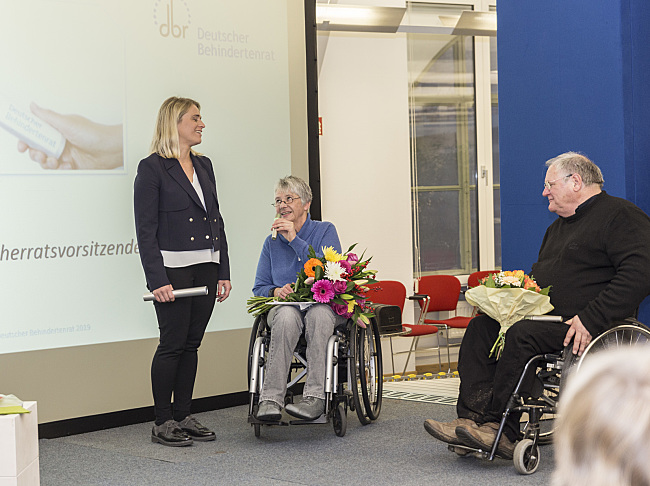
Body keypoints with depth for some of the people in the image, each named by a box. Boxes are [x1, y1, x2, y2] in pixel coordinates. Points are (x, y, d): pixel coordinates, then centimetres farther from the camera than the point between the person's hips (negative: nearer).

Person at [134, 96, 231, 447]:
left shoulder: (203, 165, 14)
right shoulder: (152, 168, -7)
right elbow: (145, 230, -10)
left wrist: (223, 271, 11)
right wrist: (157, 280, -17)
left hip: (206, 267, 7)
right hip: (174, 269, -6)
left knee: (191, 343, 9)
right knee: (173, 344, -3)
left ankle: (183, 416, 17)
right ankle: (162, 423, 5)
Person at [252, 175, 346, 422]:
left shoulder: (325, 231, 6)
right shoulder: (272, 242, 15)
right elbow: (259, 288, 14)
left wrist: (295, 240, -13)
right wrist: (276, 291, -10)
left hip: (324, 306, -1)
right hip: (285, 307, 1)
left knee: (318, 313, -39)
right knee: (287, 314, -36)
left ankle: (315, 398, -44)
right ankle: (270, 401, -44)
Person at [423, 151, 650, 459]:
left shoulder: (620, 215, -5)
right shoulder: (559, 226, 26)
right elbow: (540, 275, 33)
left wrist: (592, 319, -25)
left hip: (586, 323, -9)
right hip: (547, 317, 9)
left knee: (522, 334, -31)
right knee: (481, 327, -9)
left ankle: (501, 431, -24)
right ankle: (473, 418, -22)